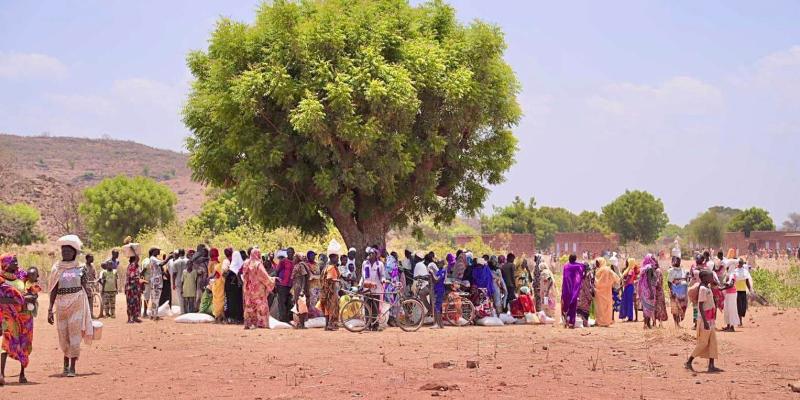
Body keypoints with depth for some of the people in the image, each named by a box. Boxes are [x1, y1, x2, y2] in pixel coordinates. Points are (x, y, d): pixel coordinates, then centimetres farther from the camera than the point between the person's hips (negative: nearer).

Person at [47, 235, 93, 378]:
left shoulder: (80, 268, 3)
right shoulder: (57, 269, 6)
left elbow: (85, 289, 7)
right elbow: (53, 290, 6)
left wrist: (88, 311, 5)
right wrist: (50, 309, -1)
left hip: (77, 304, -2)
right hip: (61, 305, 2)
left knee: (74, 334, -10)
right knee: (63, 335, 7)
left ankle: (72, 367, -8)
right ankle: (66, 364, 27)